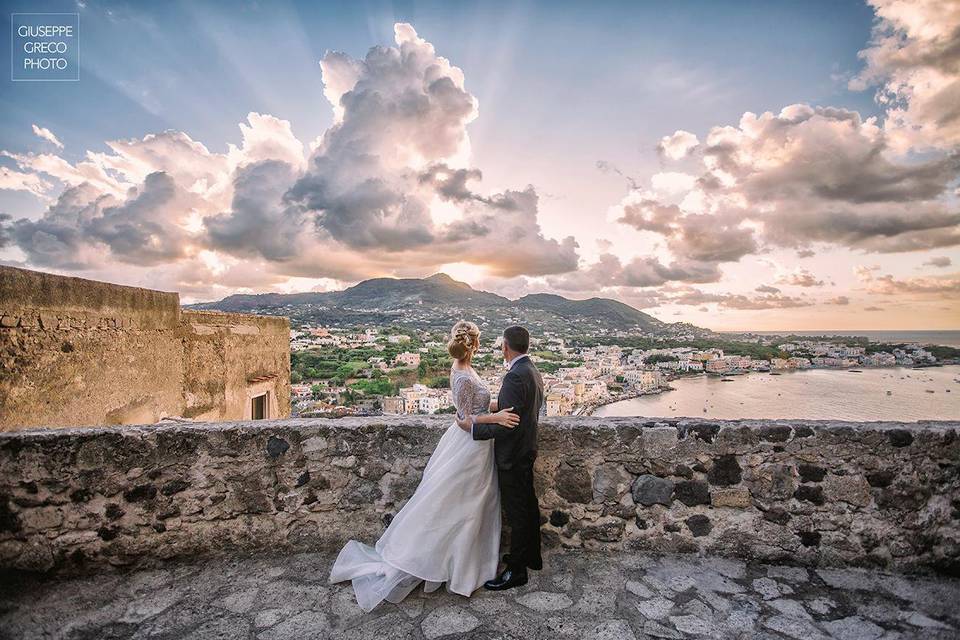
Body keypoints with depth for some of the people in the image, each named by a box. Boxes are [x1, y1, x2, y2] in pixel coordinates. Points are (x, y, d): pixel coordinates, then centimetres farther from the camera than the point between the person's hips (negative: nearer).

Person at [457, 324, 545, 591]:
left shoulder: (515, 376, -26)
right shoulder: (533, 372, 5)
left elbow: (507, 425, -27)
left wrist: (474, 426, -18)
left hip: (513, 456, -10)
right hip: (526, 450, 10)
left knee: (517, 512, 5)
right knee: (528, 506, 21)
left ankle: (516, 570, 21)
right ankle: (531, 556, 38)